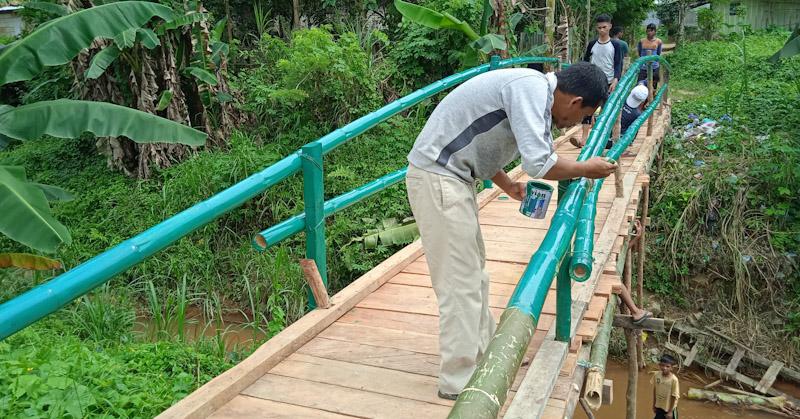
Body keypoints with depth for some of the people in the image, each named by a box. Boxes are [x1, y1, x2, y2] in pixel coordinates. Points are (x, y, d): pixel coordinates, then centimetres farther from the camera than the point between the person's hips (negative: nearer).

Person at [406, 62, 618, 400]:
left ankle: (484, 354, 34)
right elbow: (539, 164, -25)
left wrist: (508, 186, 22)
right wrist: (586, 169, -8)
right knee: (460, 281, -5)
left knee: (474, 271, 19)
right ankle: (460, 381, 7)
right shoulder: (532, 87, -18)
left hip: (450, 175, 11)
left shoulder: (532, 90, 14)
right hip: (437, 178, -11)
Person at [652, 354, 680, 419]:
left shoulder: (674, 379, -26)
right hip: (659, 407, 4)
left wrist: (670, 411, -13)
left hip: (670, 408, -4)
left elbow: (674, 397, -18)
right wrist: (654, 404, 8)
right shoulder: (656, 375, -13)